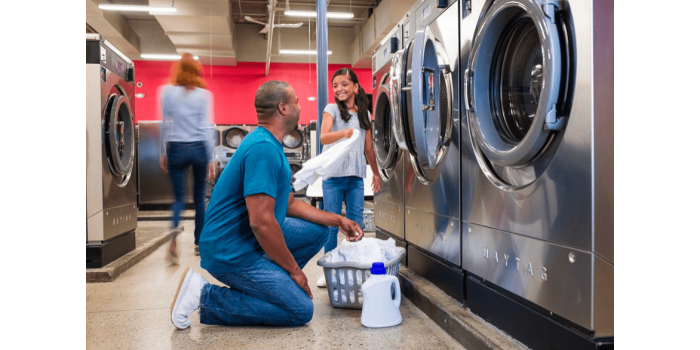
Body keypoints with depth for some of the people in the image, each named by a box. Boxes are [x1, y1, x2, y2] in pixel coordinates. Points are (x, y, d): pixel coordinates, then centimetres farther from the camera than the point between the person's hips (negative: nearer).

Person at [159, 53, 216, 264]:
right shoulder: (204, 95, -3)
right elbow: (206, 127, -6)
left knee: (179, 197, 6)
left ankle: (174, 231, -24)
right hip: (199, 149, 0)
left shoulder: (167, 92, -1)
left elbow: (165, 124, 1)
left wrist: (163, 153, 9)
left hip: (176, 149, 0)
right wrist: (210, 159, -3)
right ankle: (199, 243, 21)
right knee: (199, 197, 14)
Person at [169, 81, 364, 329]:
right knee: (301, 310, -10)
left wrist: (337, 220, 10)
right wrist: (294, 270, -15)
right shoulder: (263, 149, -23)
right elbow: (261, 222, -27)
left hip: (247, 238, 10)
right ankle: (206, 296, -5)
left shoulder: (269, 145, 12)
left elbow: (288, 204, 18)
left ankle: (255, 286, 9)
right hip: (229, 252, -10)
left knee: (318, 231, 10)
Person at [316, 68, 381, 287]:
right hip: (333, 175, -3)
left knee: (356, 224, 6)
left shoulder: (364, 114, 13)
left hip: (356, 177, 3)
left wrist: (375, 173, 20)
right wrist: (343, 133, -36)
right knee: (331, 224, 1)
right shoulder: (332, 109, 0)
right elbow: (323, 138, -17)